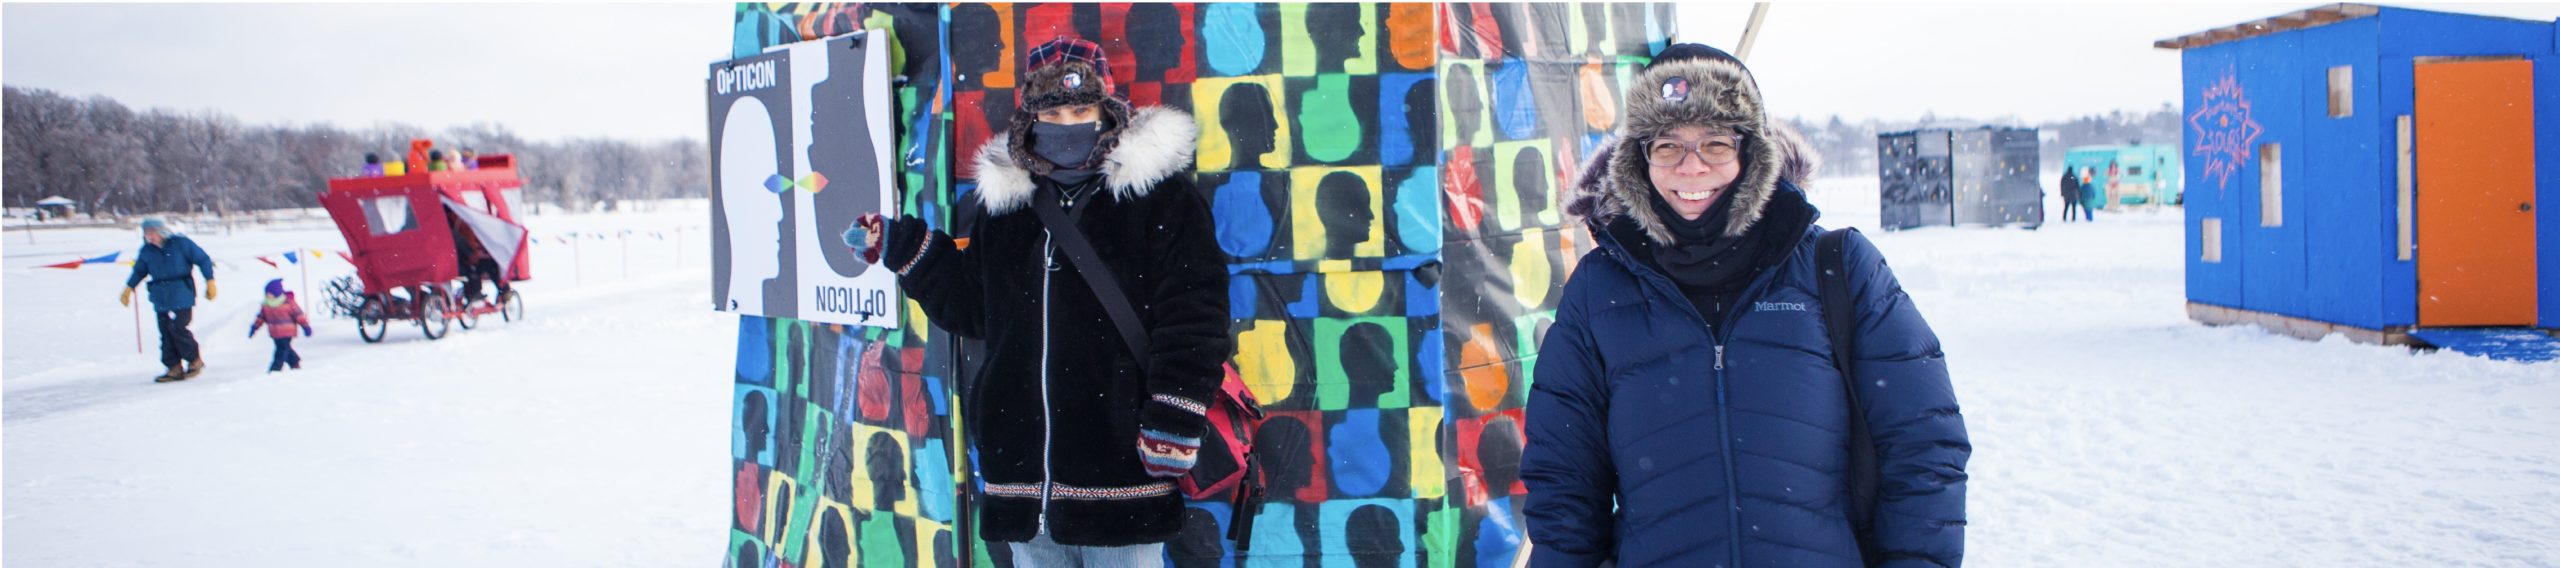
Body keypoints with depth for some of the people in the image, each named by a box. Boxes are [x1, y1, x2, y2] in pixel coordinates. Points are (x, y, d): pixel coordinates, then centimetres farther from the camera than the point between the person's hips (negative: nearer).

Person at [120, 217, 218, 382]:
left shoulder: (180, 243, -6)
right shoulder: (147, 250, 7)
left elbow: (203, 260, -1)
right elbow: (139, 270, 23)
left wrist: (210, 282, -3)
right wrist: (128, 289, 17)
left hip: (182, 296, -5)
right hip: (161, 299, 5)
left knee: (178, 328, -13)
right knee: (166, 334, 2)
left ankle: (195, 360, 5)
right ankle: (175, 369, 6)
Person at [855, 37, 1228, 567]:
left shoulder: (1158, 195, -2)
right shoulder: (1002, 202, 14)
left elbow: (1192, 314, -8)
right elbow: (972, 307, 23)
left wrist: (1173, 423, -15)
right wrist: (903, 248, 15)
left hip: (1119, 471, -5)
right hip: (1024, 476, 5)